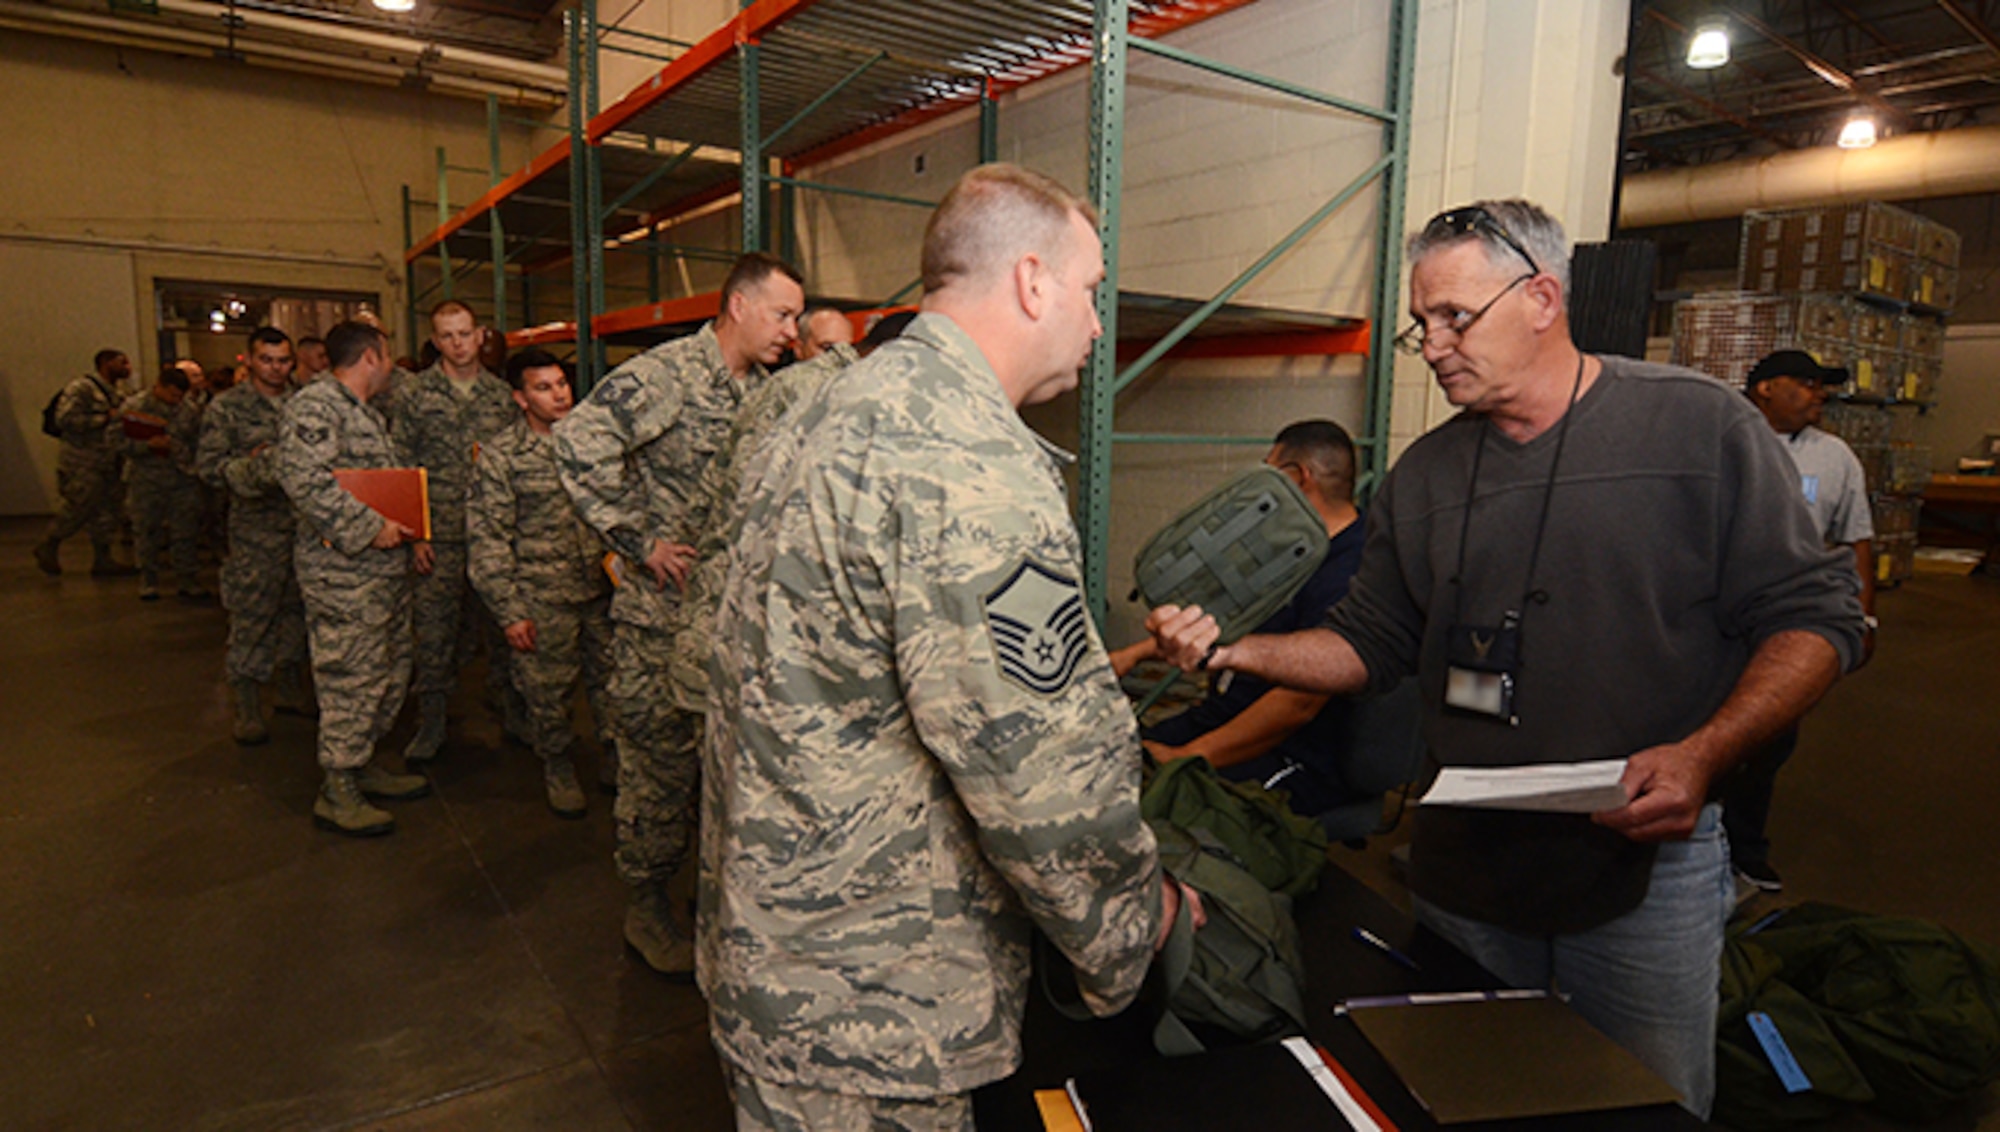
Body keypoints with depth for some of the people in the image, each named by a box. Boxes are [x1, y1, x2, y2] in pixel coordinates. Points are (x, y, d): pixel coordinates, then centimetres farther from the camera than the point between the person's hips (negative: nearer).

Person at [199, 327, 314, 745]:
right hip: (257, 527, -5)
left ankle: (289, 687, 29)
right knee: (252, 616, -1)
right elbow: (209, 468, -7)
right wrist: (253, 467, -21)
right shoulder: (227, 408, -2)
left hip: (305, 520, 5)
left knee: (298, 609, 14)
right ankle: (247, 707, 10)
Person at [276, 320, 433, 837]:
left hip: (386, 565, 10)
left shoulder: (370, 413, 20)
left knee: (390, 672, 16)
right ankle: (337, 792, 6)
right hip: (342, 569, -10)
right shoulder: (313, 405, -12)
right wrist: (369, 528, -23)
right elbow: (304, 479, -25)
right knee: (351, 678, -5)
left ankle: (363, 765, 29)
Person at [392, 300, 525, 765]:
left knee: (500, 621, 8)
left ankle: (511, 708, 22)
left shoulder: (503, 395, 8)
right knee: (434, 626, 4)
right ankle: (431, 721, 16)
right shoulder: (414, 394, 1)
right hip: (439, 533, -1)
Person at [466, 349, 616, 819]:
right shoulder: (499, 456, -6)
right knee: (548, 692, 7)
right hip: (543, 598, -3)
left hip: (602, 588, 4)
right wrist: (508, 611, -8)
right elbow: (487, 540, -5)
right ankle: (558, 769, 30)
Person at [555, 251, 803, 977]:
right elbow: (579, 442, -22)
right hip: (663, 614, -7)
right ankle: (647, 905, 22)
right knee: (659, 761, 4)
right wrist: (640, 541, -19)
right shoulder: (665, 374, -12)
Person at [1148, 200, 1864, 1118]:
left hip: (1648, 862, -3)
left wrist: (1701, 754, -20)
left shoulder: (1701, 428, -6)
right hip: (1463, 862, 4)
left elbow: (1813, 619, -5)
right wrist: (1233, 651, -7)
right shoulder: (1423, 476, 5)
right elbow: (1371, 643, 8)